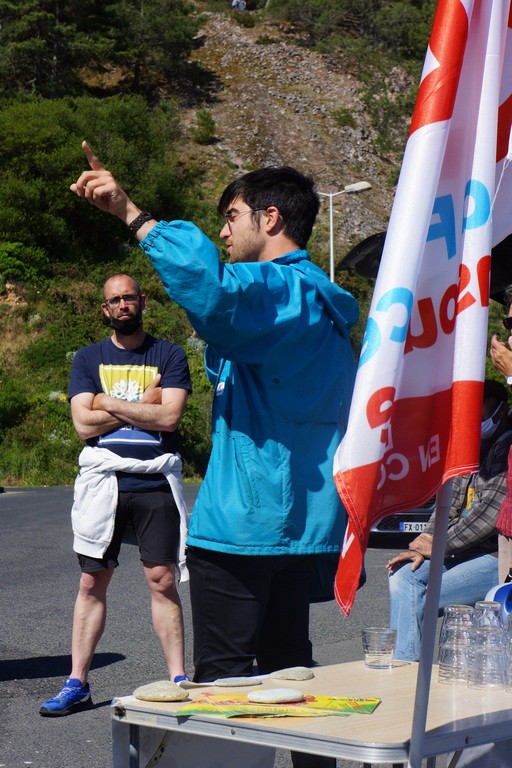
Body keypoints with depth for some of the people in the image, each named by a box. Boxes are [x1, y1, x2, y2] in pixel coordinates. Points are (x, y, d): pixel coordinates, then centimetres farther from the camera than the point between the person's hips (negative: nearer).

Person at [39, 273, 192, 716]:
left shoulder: (169, 356, 6)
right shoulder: (88, 358, 10)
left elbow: (169, 417, -9)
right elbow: (84, 423, -2)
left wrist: (109, 402, -7)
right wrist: (143, 404, -5)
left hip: (155, 480, -1)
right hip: (103, 480, 1)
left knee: (162, 579, -1)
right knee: (92, 582, 4)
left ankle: (179, 679, 7)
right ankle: (77, 684, 11)